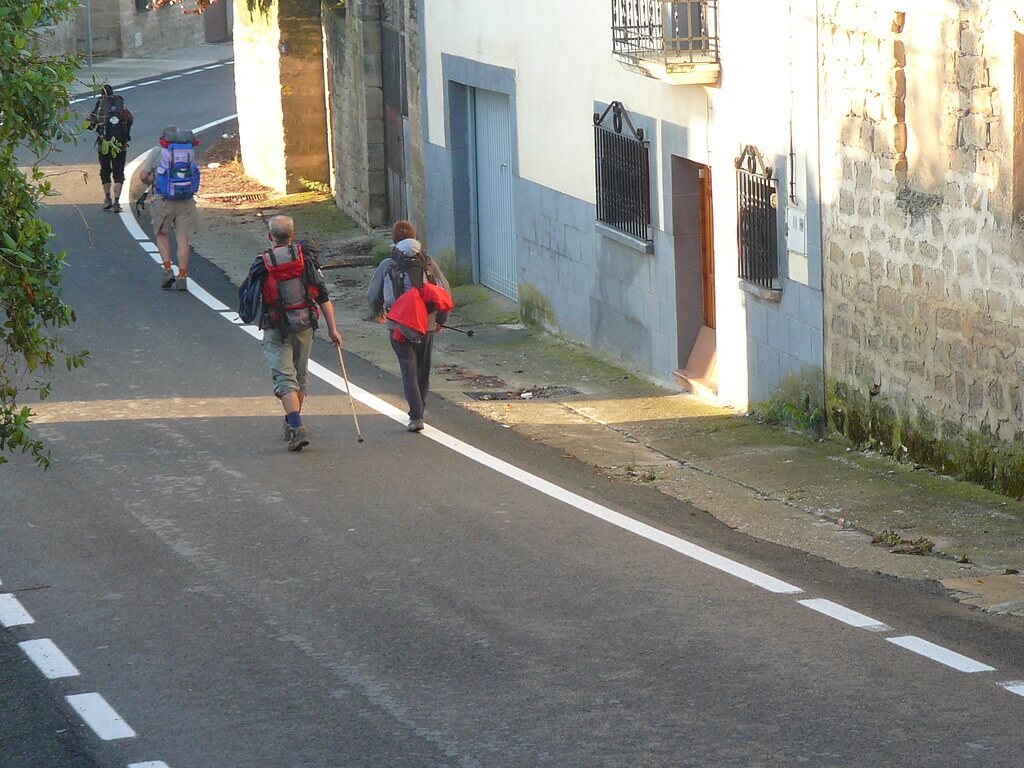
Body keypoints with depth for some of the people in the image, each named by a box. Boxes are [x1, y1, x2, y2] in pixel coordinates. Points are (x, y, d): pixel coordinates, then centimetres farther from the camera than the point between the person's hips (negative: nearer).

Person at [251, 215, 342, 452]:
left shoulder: (261, 265, -4)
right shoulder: (306, 258, 0)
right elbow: (323, 297, -2)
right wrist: (332, 329, 0)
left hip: (276, 330, -3)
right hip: (305, 326, 3)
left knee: (284, 379, -5)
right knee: (300, 376, 19)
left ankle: (297, 428, -22)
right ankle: (293, 425, 32)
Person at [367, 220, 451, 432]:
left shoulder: (387, 266, -3)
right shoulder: (428, 263, 1)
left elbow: (373, 295, 6)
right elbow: (445, 292, 4)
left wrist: (378, 312, 29)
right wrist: (441, 319, 20)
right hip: (427, 325, 2)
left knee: (409, 371, 0)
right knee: (423, 370, 18)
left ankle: (416, 416, -12)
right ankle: (419, 410, 28)